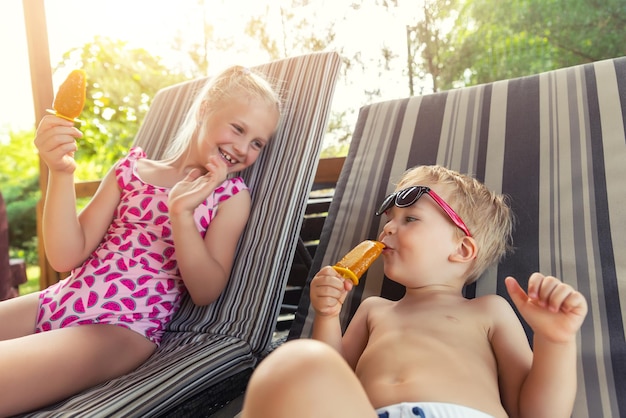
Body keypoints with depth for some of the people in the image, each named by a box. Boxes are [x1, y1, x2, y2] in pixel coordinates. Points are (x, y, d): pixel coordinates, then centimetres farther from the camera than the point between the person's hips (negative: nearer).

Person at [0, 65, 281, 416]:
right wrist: (61, 173, -12)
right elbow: (66, 257, 1)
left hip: (124, 326, -5)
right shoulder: (132, 169, 7)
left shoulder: (232, 196, 0)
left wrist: (182, 213, -20)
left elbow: (206, 292, -8)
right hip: (58, 301, 5)